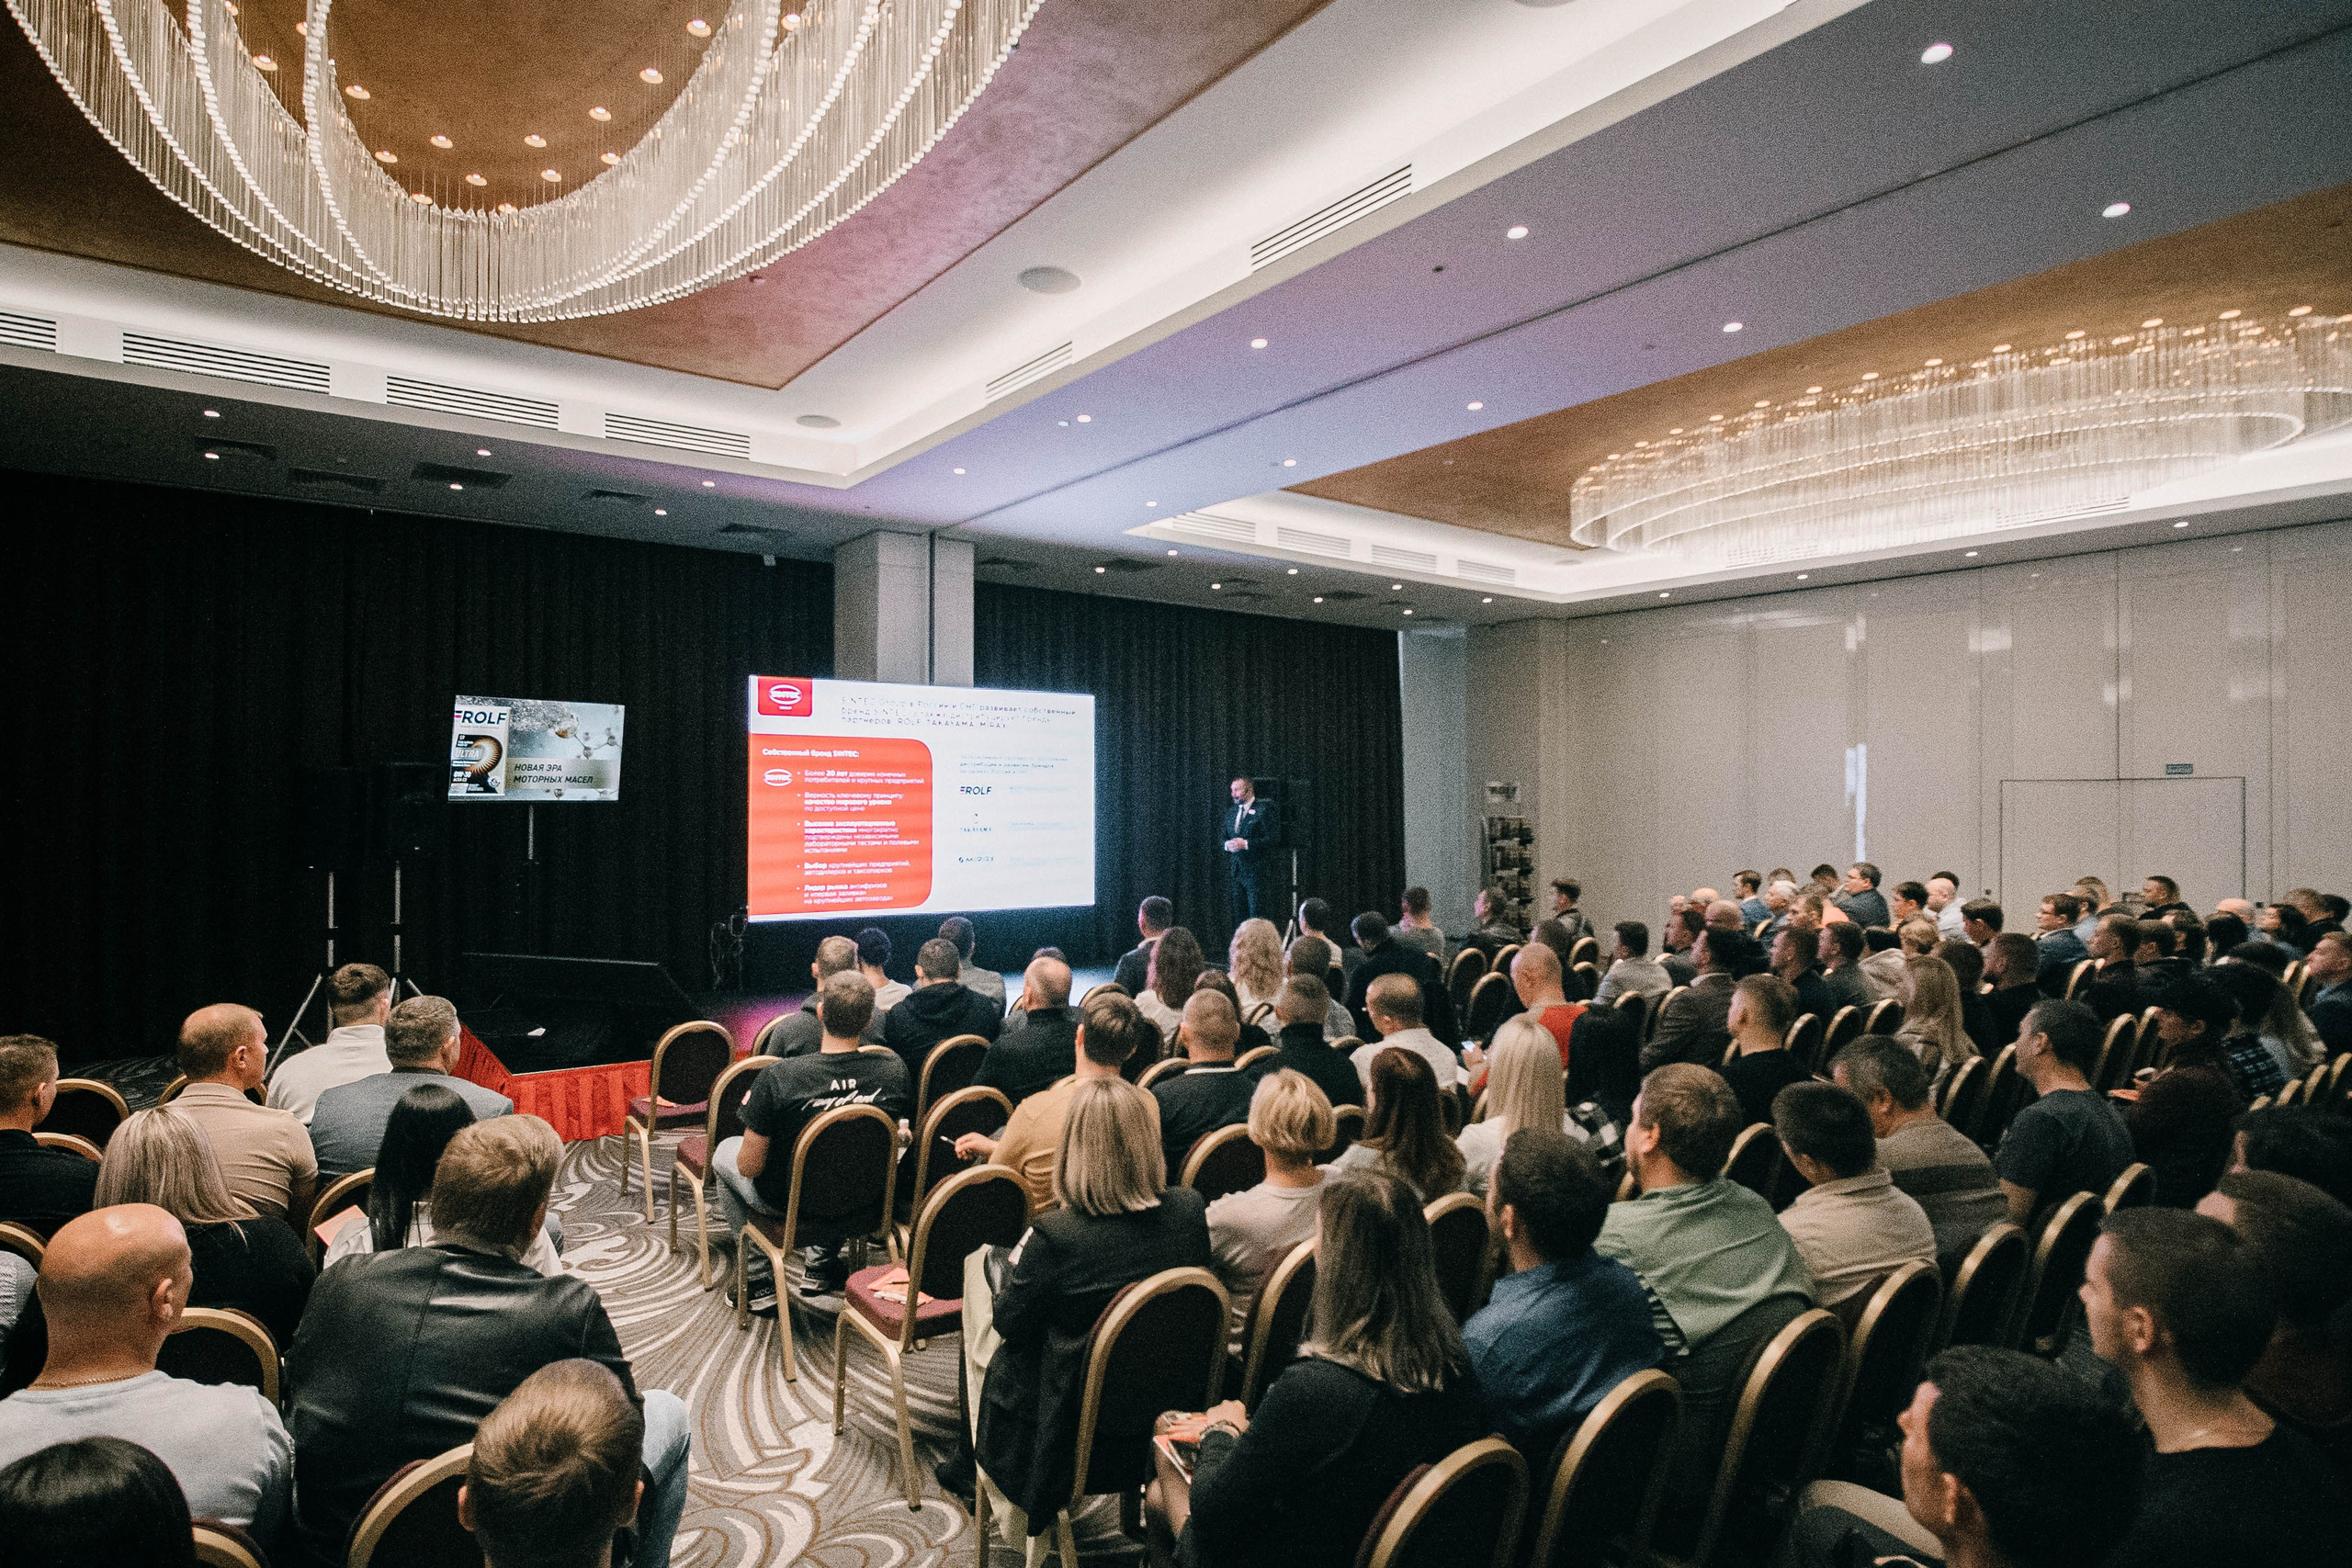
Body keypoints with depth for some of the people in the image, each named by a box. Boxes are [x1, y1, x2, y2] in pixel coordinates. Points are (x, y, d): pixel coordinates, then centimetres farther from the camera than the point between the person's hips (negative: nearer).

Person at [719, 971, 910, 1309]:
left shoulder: (776, 1077, -29)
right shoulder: (895, 1071, -19)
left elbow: (749, 1167, -18)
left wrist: (753, 1109, 0)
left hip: (789, 1206, -3)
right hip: (862, 1204, 3)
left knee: (724, 1154, 27)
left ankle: (758, 1283, 30)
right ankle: (823, 1265, 41)